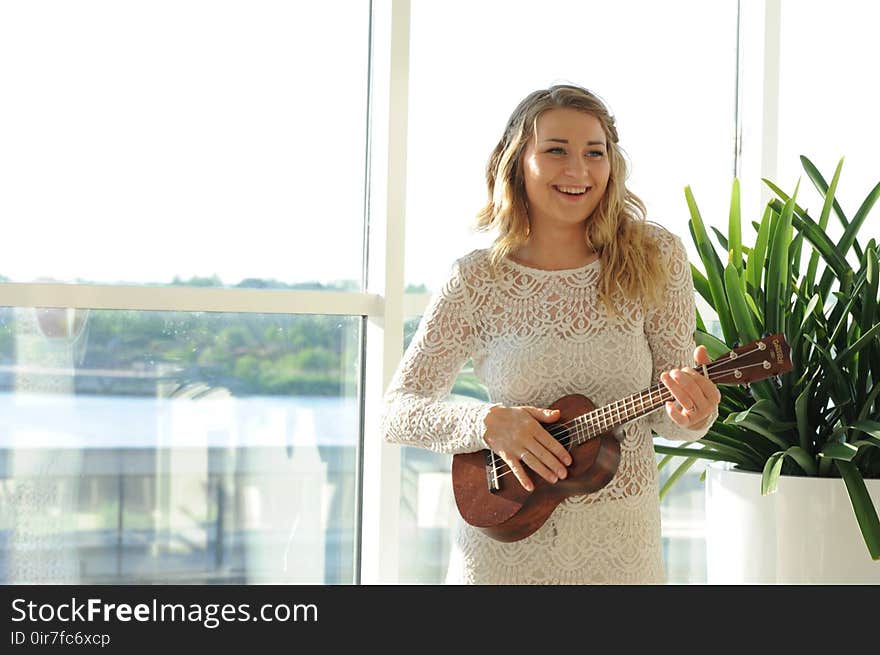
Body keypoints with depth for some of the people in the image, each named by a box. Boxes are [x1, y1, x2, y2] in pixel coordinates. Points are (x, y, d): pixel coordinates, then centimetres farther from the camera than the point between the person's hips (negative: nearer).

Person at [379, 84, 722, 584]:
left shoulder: (655, 258, -6)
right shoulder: (478, 281, -8)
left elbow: (669, 412, -2)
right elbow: (397, 411, -5)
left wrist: (690, 414, -24)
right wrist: (488, 423, -22)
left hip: (620, 549, 1)